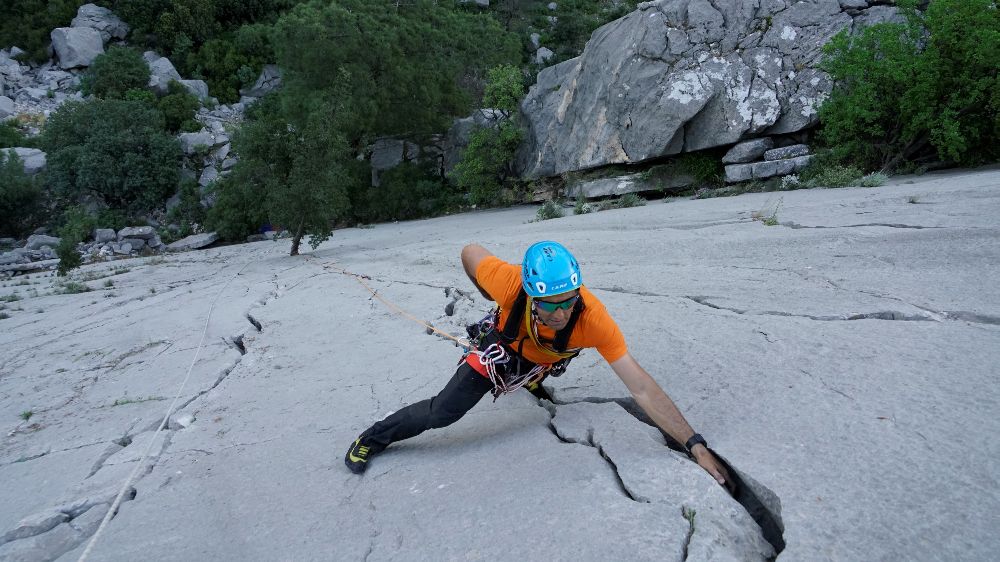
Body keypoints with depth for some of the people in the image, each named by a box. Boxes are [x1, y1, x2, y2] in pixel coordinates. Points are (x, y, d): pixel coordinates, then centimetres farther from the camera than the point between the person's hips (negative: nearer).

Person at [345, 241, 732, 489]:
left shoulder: (594, 318, -43)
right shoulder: (511, 281, -44)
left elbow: (641, 388, -39)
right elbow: (470, 252, -21)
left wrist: (695, 445, -40)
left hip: (544, 359, 1)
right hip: (501, 347, -1)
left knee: (535, 370, 35)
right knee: (442, 412, -3)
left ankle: (529, 380, 74)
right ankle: (373, 438, 23)